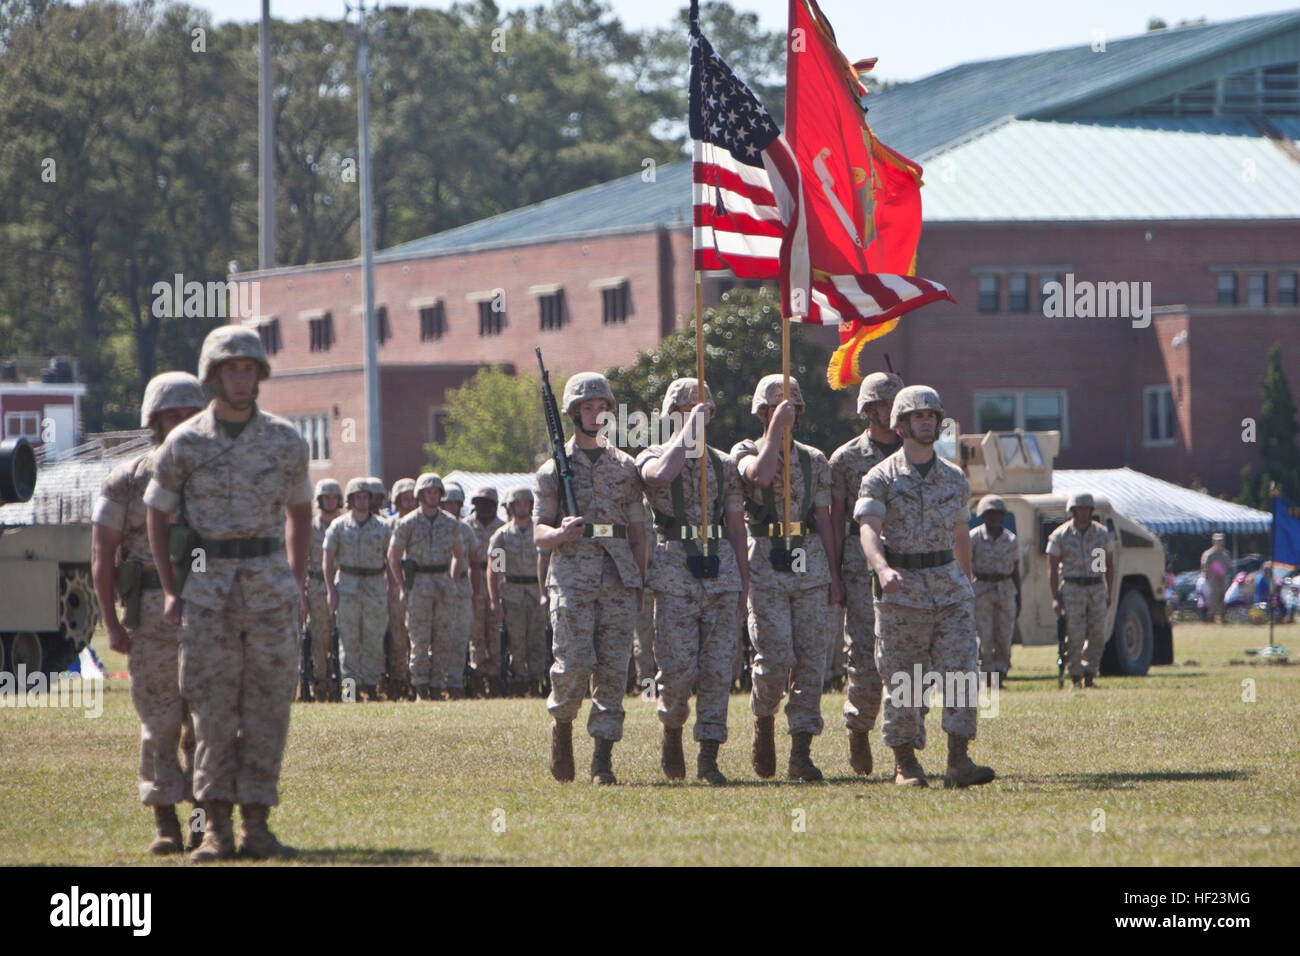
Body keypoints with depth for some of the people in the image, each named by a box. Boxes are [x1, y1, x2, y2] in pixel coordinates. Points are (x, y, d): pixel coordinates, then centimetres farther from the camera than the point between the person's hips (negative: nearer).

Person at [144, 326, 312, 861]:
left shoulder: (286, 442, 4)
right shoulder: (185, 444, 0)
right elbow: (157, 515, 11)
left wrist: (299, 586, 12)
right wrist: (170, 591, 5)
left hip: (271, 590, 1)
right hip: (208, 590, -1)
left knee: (268, 707, -1)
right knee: (213, 707, -3)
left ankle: (255, 825, 3)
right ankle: (216, 827, 1)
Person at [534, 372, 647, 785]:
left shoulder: (624, 467, 14)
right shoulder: (555, 468, 7)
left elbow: (638, 529, 16)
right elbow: (538, 534, 5)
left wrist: (639, 584, 8)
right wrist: (561, 533, -19)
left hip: (618, 579, 2)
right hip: (573, 576, -2)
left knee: (613, 668, -4)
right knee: (575, 663, -14)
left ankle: (603, 761, -1)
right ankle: (561, 724, 15)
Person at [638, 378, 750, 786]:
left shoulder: (724, 465, 15)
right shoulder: (652, 457, 3)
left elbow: (736, 527, 16)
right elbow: (662, 474, -24)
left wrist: (743, 584, 11)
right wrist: (689, 430, -15)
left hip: (720, 571, 3)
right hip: (675, 572, -3)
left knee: (717, 669, -3)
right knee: (679, 670, -8)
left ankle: (709, 758, 1)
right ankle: (670, 728, 21)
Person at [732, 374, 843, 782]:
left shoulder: (814, 461, 15)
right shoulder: (746, 452, 5)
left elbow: (824, 520, 15)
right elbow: (761, 476, -20)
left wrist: (833, 574, 10)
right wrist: (775, 429, -14)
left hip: (810, 567, 3)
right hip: (766, 568, -3)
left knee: (811, 660, -3)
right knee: (776, 658, -13)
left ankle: (801, 752, -1)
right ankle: (763, 722, 16)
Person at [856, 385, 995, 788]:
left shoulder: (954, 479, 12)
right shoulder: (882, 478, -3)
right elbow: (868, 529, -18)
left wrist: (966, 582, 29)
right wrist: (882, 569, -36)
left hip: (949, 588, 3)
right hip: (901, 589, -3)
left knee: (961, 673, -9)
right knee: (902, 680, 1)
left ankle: (959, 761, -10)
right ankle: (904, 764, 13)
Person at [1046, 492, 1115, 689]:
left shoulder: (1102, 534, 8)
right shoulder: (1060, 535, 0)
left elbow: (1109, 566, 14)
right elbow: (1052, 568, 1)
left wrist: (1109, 594, 8)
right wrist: (1055, 597, -6)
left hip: (1097, 589, 3)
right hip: (1072, 589, -3)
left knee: (1097, 636, 0)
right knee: (1074, 636, -6)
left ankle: (1089, 672, 12)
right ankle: (1074, 675, 1)